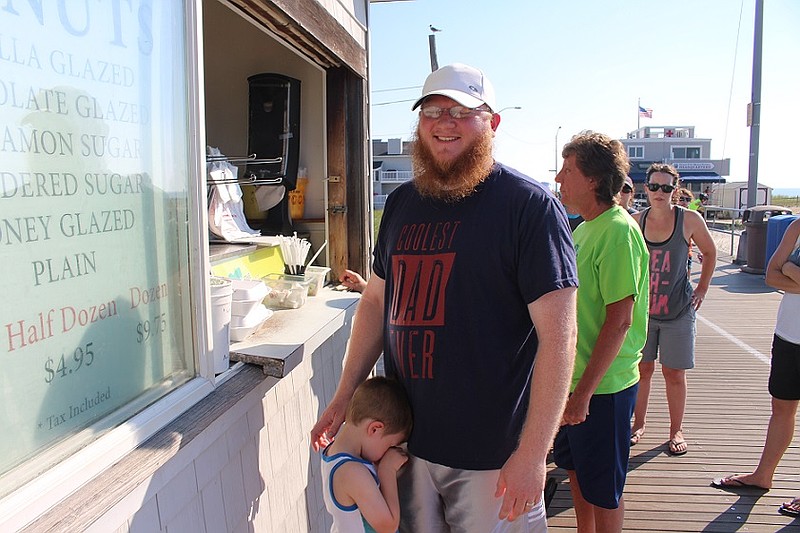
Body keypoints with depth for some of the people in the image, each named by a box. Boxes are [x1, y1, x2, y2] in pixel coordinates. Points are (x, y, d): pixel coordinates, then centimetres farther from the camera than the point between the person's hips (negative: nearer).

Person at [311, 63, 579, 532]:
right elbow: (376, 301, 13)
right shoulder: (402, 202, 6)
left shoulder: (530, 206, -12)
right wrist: (345, 395, 10)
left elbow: (558, 335, -16)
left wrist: (532, 452, -18)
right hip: (407, 439, 5)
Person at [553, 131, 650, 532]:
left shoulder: (618, 230, -20)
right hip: (576, 378, 9)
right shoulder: (584, 227, 9)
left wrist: (584, 391, -23)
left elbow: (619, 320, -23)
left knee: (603, 490, 9)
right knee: (576, 470, 22)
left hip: (603, 386, -9)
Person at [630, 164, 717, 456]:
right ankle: (639, 423, 25)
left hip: (678, 310, -1)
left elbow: (710, 252, 9)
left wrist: (701, 290, 7)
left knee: (674, 373, 5)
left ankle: (676, 431, 21)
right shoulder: (635, 221, -2)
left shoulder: (690, 220, -7)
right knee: (642, 369, 9)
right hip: (642, 308, 2)